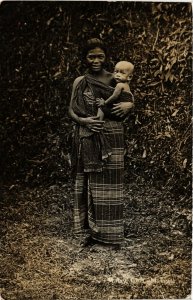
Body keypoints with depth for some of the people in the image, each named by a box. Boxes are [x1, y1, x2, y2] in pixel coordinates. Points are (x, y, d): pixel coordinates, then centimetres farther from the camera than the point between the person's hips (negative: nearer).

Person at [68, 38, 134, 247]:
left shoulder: (115, 80, 5)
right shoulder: (79, 82, 8)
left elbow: (128, 102, 11)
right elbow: (71, 110, 6)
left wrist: (129, 105, -13)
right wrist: (84, 121, -13)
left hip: (110, 137, -1)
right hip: (87, 139, 1)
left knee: (109, 182, 2)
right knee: (88, 182, 4)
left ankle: (109, 231, 17)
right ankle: (88, 229, 17)